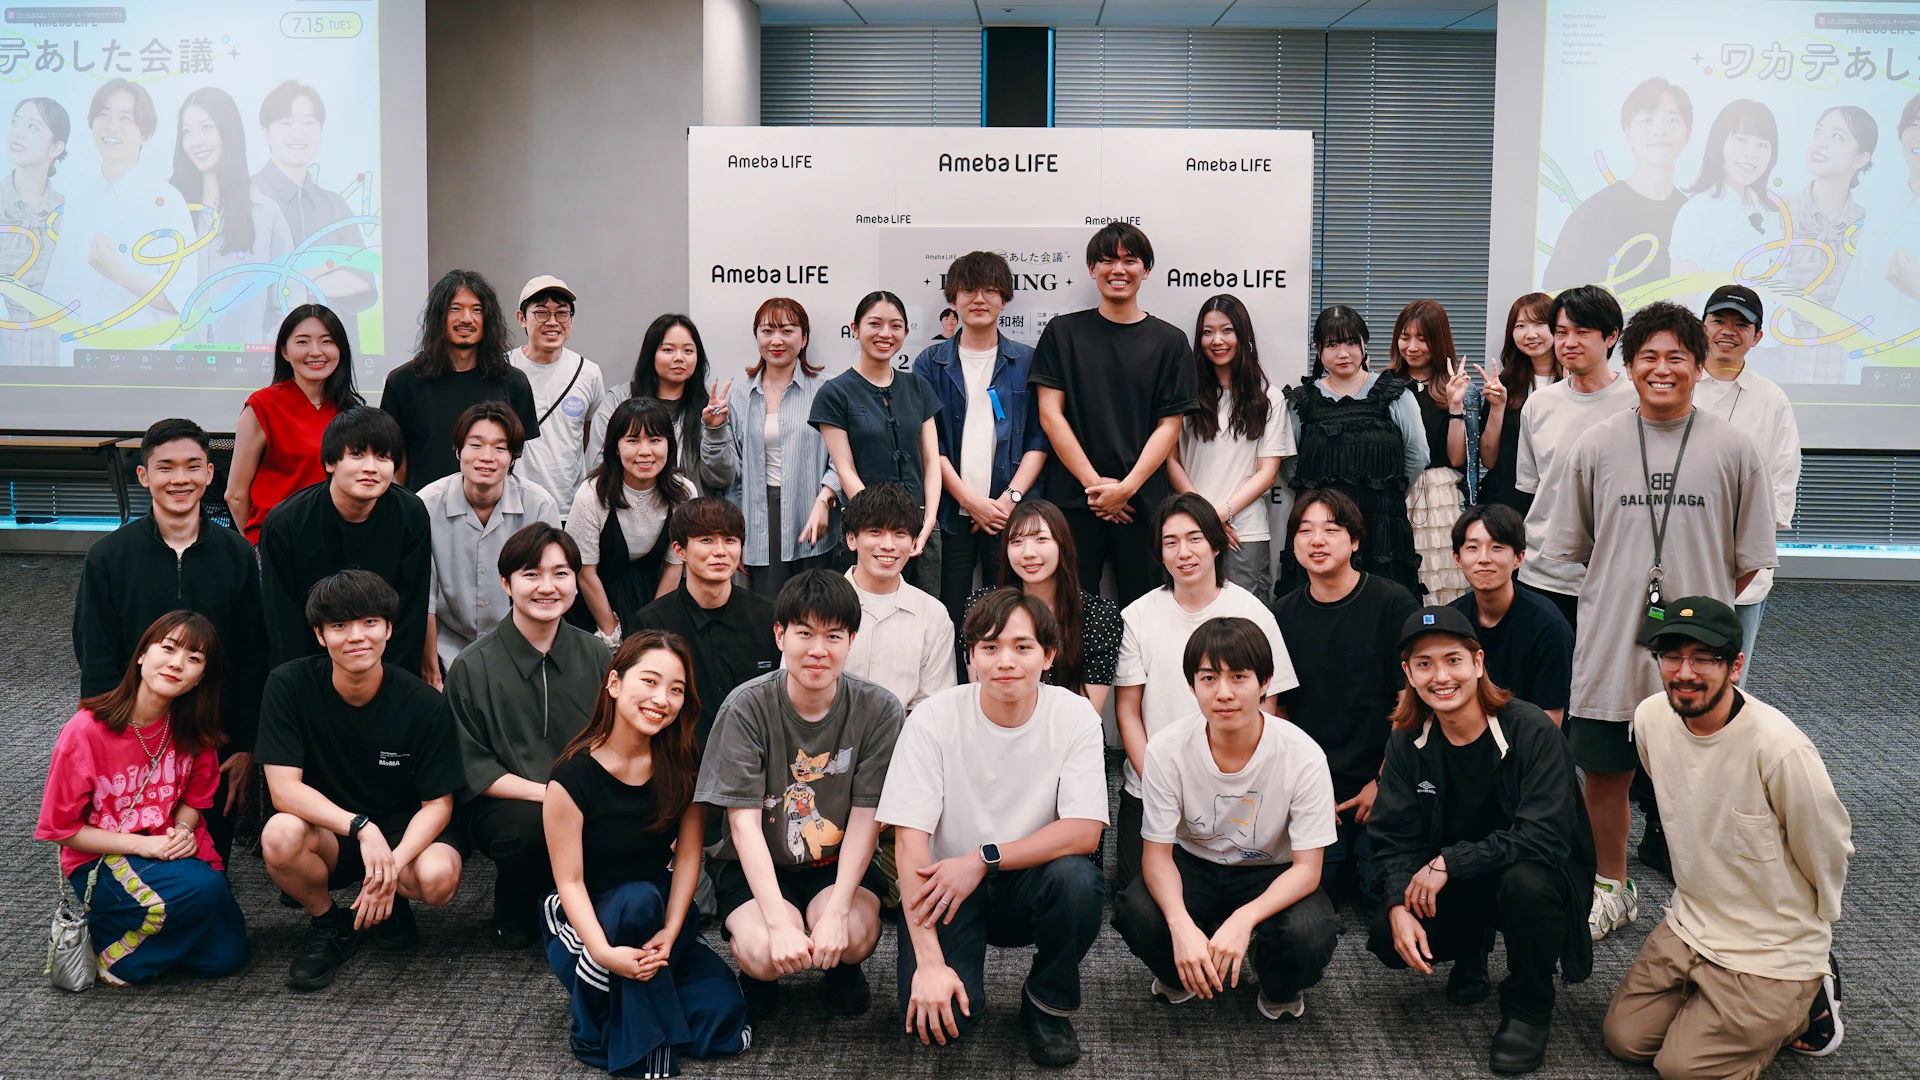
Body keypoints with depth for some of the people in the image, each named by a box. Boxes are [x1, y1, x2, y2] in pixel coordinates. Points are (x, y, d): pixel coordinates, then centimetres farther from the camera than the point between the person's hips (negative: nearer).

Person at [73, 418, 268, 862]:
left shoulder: (236, 554, 1)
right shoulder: (108, 557, -3)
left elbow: (253, 659, 3)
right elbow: (96, 665, -1)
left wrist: (245, 746, 0)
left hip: (218, 744, 1)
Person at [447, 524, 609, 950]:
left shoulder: (595, 655, 7)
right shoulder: (472, 667, -4)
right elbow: (474, 772, -7)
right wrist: (547, 793, -20)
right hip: (504, 805, -3)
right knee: (531, 826, -36)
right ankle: (514, 913, -1)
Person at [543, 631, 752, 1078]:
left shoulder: (682, 761, -5)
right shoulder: (573, 777, -17)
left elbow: (688, 856, -6)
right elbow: (569, 880, -17)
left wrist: (671, 931, -20)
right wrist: (604, 952, -31)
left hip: (664, 909, 3)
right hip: (586, 922, -3)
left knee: (725, 1030, -15)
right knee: (638, 901, -37)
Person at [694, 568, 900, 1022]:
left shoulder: (878, 709, -11)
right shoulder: (747, 707, -15)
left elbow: (865, 820, -12)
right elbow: (744, 823, -18)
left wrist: (836, 912, -26)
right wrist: (779, 922, -28)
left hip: (838, 863, 1)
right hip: (757, 865, -1)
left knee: (856, 935, -30)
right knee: (767, 953, -29)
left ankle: (841, 968, 8)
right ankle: (757, 971, 10)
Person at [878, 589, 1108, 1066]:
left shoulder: (1075, 717, -10)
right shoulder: (934, 719, -13)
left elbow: (1084, 832, -16)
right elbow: (910, 840, -17)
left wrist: (983, 859, -24)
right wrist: (929, 963, -25)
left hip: (1028, 886, 1)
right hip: (944, 886, -1)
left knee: (1076, 876, -32)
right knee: (941, 1015, -26)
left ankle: (1048, 1005, -4)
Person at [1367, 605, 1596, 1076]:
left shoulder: (1532, 732, -21)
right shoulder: (1409, 742, -5)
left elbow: (1543, 836, -28)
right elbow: (1393, 838, -6)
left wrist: (1450, 863, -28)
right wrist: (1399, 906, -24)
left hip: (1540, 873, -4)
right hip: (1455, 885, 4)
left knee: (1526, 882, -38)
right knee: (1387, 940, -19)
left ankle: (1528, 1009, -10)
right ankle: (1472, 949, 16)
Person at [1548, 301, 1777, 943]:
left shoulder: (1734, 450, -2)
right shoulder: (1597, 446, 2)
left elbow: (1749, 559, 6)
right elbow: (1574, 547, 12)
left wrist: (1700, 603, 4)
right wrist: (1626, 592, 10)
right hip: (1610, 643, 2)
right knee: (1605, 771, 12)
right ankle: (1611, 891, 31)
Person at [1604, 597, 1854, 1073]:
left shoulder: (1780, 748, -28)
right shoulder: (1651, 719, -8)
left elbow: (1827, 848, -12)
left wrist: (1813, 921, 5)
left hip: (1772, 951, -6)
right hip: (1687, 926, 6)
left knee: (1682, 1066, -6)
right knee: (1623, 1038, 5)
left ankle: (1807, 1000, 14)